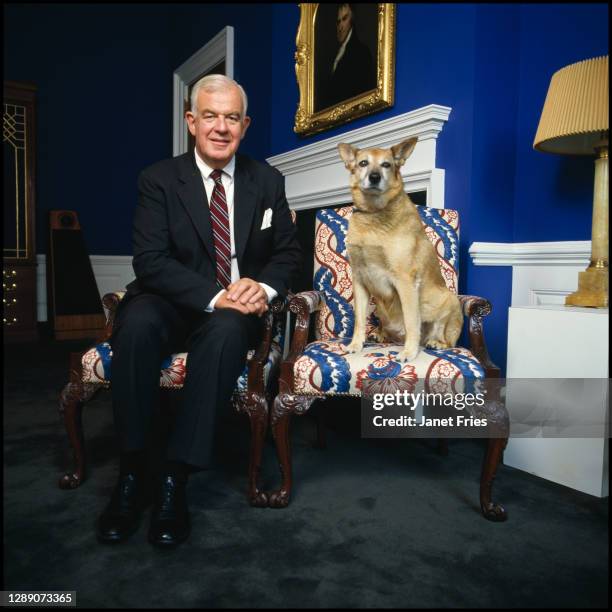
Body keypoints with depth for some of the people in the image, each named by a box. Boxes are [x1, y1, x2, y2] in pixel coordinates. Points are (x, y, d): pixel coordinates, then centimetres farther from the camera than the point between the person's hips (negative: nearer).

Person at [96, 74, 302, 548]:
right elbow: (151, 261, -11)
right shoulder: (159, 180, 0)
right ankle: (132, 473, -20)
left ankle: (175, 478, -27)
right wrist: (215, 295, -25)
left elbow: (289, 251, 9)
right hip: (173, 304, 0)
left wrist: (264, 286, -14)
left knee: (226, 331, -35)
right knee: (137, 325, -34)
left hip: (236, 310, 1)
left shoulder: (267, 181, 8)